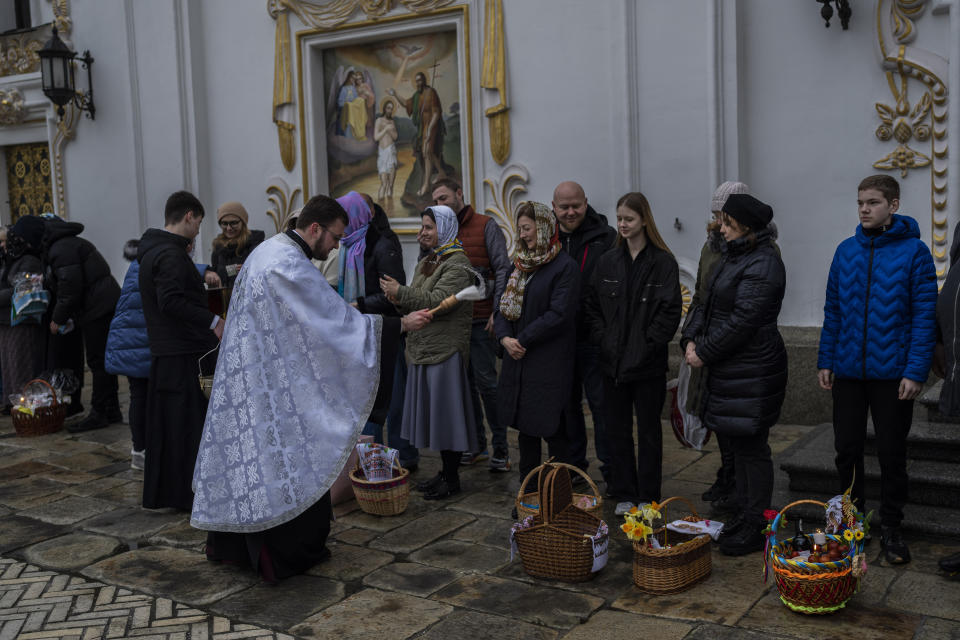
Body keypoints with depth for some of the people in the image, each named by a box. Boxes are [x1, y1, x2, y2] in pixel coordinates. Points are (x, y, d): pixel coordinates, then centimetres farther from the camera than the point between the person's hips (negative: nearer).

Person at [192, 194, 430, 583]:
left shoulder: (267, 251, 11)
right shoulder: (291, 265, -22)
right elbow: (338, 319, -24)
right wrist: (400, 324, -20)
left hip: (248, 377, 10)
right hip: (274, 386, -10)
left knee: (251, 452, 17)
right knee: (286, 460, 1)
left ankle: (229, 543, 27)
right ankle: (287, 554, 12)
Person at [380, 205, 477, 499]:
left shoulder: (457, 264, -11)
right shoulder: (427, 262, 17)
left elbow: (438, 301, -21)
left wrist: (401, 293, -17)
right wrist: (400, 301, -1)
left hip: (445, 349, -9)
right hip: (423, 347, 9)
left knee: (447, 411, -3)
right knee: (431, 410, 13)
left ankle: (452, 478, 7)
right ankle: (445, 472, 23)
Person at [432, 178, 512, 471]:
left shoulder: (485, 226, 0)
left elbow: (503, 270, -5)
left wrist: (497, 311, -13)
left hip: (480, 320, -5)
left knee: (486, 380, -5)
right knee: (464, 382, 9)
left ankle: (501, 447, 4)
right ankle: (476, 444, 20)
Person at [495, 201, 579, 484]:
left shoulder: (565, 267, -8)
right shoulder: (520, 265, 15)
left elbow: (558, 315, -16)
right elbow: (502, 305, 12)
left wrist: (522, 340, -14)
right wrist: (505, 338, -7)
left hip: (550, 364, -7)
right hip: (518, 359, 7)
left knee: (551, 430, -2)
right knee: (525, 428, 12)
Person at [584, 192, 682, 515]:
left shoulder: (663, 262, -6)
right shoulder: (607, 262, 7)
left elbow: (671, 310, -9)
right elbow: (591, 306, 9)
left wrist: (649, 344, -14)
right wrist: (602, 339, -2)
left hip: (648, 363, -4)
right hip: (613, 361, 4)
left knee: (649, 430, 7)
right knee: (616, 429, 10)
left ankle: (648, 497, 19)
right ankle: (624, 494, 22)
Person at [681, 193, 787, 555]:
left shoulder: (762, 264, -16)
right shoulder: (733, 257, 16)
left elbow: (742, 321, -21)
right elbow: (708, 304, 16)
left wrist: (705, 353, -15)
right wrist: (691, 339, 0)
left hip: (753, 370, -10)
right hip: (729, 368, 10)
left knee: (751, 446, -3)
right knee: (737, 443, 16)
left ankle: (757, 527, 7)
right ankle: (746, 516, 27)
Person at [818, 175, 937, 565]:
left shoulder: (913, 251, -7)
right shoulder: (846, 251, 5)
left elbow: (924, 316, -9)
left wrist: (915, 372, -15)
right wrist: (825, 360, 4)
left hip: (893, 374, -4)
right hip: (848, 371, 4)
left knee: (892, 454, 8)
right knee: (847, 449, 11)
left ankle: (891, 529, 22)